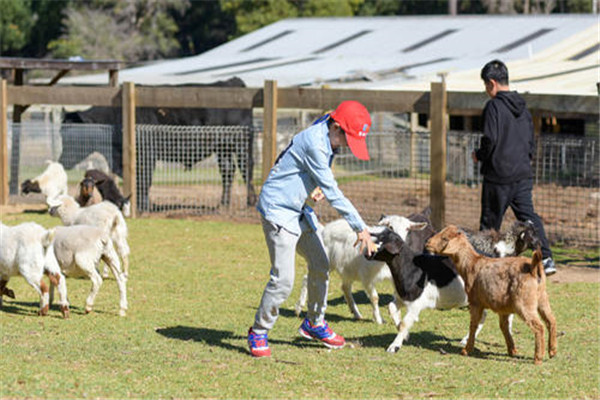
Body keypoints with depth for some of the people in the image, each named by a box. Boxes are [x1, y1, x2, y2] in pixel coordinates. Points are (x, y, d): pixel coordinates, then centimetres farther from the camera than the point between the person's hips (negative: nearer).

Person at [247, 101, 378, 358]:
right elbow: (334, 194, -25)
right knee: (283, 278, -13)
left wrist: (318, 187, 2)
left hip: (301, 211, 10)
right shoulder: (314, 143, -26)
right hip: (278, 211, -10)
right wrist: (360, 229, -22)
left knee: (320, 266, 15)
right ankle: (258, 333, 3)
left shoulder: (327, 137, 4)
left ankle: (314, 324, 33)